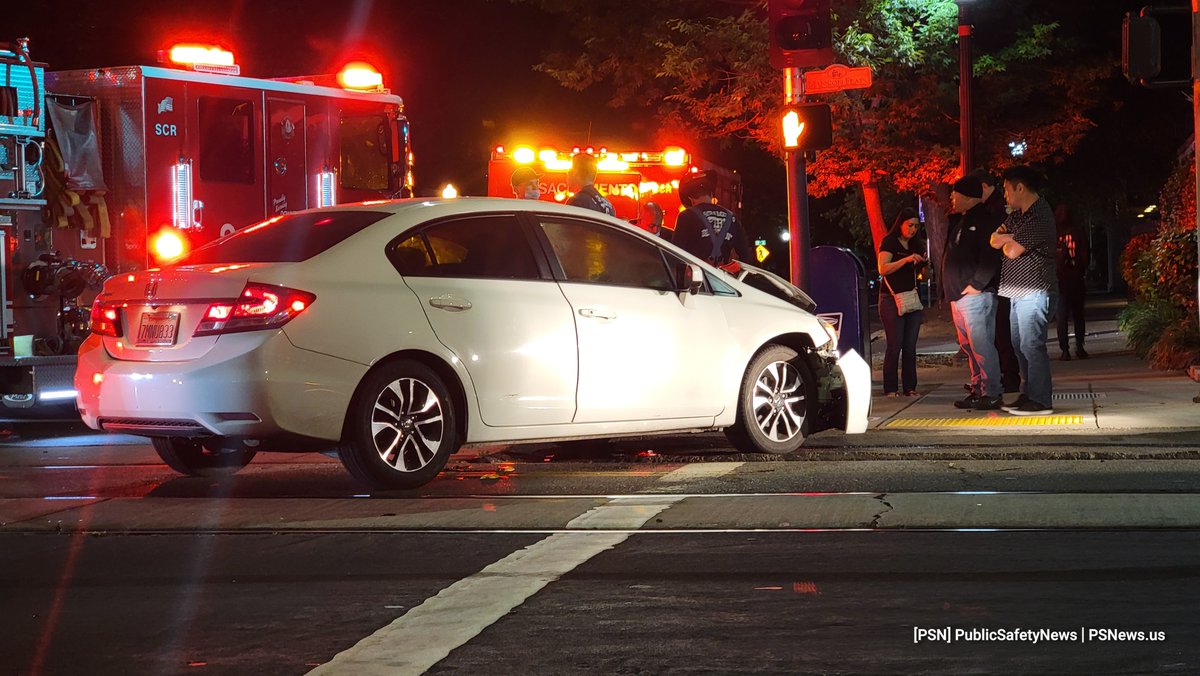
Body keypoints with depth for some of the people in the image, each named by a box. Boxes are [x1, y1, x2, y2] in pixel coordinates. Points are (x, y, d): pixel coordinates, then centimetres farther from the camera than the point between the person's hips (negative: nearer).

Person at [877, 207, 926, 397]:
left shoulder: (915, 246, 16)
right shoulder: (889, 243, -3)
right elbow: (883, 269, -16)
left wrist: (922, 264, 3)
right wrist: (906, 260, -24)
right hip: (891, 299, -6)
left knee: (910, 346, 3)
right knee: (894, 345, -9)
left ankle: (910, 387, 6)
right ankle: (890, 388, -5)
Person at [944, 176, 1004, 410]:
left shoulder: (983, 221, -10)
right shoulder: (960, 222, 21)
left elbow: (990, 255, -19)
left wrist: (976, 285, -21)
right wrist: (952, 290, 17)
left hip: (975, 294, -10)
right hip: (959, 295, 10)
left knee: (981, 344, -11)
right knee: (969, 346, 11)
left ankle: (992, 393, -10)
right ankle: (977, 391, 16)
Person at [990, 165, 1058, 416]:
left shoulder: (1039, 217, -16)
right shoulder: (1018, 214, 16)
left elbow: (1012, 251, -19)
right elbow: (994, 240, 11)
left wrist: (1006, 241, 3)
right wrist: (1009, 238, -8)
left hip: (1034, 292, -10)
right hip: (1018, 292, 10)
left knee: (1031, 345, -11)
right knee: (1020, 345, 13)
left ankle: (1041, 401, -9)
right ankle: (1029, 395, 19)